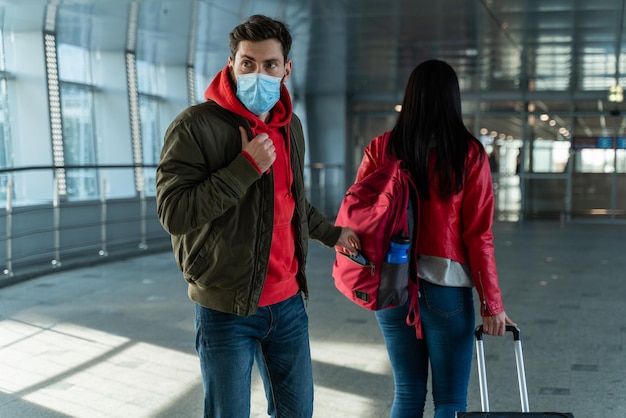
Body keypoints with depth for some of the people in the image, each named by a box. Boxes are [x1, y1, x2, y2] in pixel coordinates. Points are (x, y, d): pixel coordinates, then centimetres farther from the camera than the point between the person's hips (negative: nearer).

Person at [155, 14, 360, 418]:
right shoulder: (195, 125, -13)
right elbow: (173, 213, -21)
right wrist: (247, 167, -23)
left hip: (288, 302, 6)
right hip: (227, 309, -6)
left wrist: (331, 233, 32)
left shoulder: (290, 126, 9)